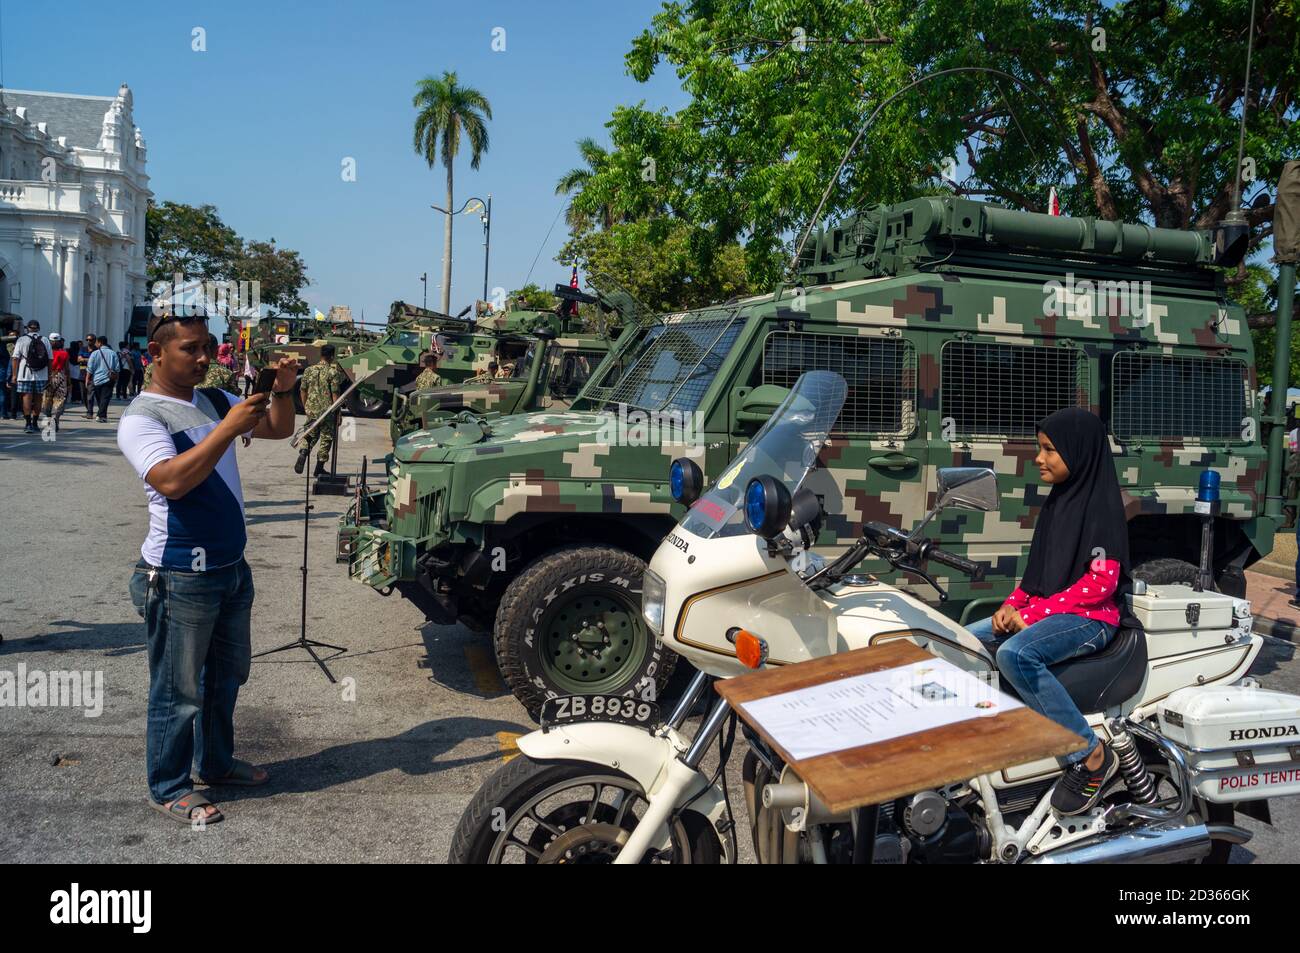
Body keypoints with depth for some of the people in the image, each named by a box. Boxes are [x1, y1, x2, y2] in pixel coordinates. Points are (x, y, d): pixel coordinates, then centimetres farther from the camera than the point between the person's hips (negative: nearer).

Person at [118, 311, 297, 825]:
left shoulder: (215, 400, 8)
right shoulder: (141, 417, -14)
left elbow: (279, 429, 13)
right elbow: (172, 481, -30)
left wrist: (282, 391, -7)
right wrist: (229, 428, -32)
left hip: (232, 568, 8)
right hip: (181, 578, -8)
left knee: (228, 675, 22)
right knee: (178, 690, 4)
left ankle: (216, 762, 39)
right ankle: (168, 789, 21)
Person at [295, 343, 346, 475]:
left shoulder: (309, 370, 4)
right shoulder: (333, 372, -11)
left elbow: (303, 391, 8)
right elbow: (335, 394, -12)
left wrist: (305, 407, 21)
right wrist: (338, 414, -7)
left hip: (311, 410, 4)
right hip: (327, 411, -4)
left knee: (311, 436, 19)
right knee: (326, 439, 9)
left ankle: (303, 454, -9)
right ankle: (319, 468, 11)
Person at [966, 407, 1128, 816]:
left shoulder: (1101, 502, -12)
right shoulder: (1057, 499, 14)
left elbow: (1102, 580, -18)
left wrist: (1033, 613, -18)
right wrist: (1012, 604, 2)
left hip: (1089, 618, -9)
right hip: (1042, 611, 9)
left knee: (1015, 655, -35)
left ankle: (1091, 755, -25)